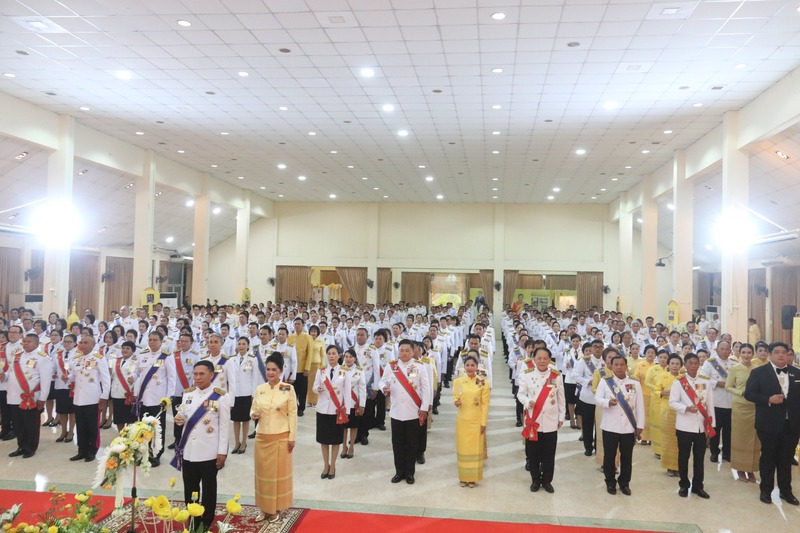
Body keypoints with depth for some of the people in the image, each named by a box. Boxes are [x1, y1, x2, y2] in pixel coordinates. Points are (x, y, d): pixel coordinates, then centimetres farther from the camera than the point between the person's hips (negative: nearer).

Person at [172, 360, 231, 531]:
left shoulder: (221, 396, -11)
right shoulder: (187, 394, 4)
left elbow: (225, 425, -9)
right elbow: (183, 416, 13)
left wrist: (222, 451, -11)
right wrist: (179, 419, -12)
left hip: (209, 451, -4)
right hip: (188, 450, 5)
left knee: (208, 488, 10)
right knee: (189, 487, 15)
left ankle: (206, 521, 25)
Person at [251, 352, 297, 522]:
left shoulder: (288, 389, -7)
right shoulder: (259, 389, 2)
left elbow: (293, 414, -6)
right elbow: (253, 409, 10)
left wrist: (292, 437, -8)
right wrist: (253, 414, -14)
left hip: (281, 437, -3)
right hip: (262, 437, 3)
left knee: (279, 472, 6)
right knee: (263, 472, 11)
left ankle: (276, 508, 21)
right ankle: (264, 508, 25)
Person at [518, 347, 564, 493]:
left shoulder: (557, 376, 0)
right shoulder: (527, 375, -3)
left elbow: (561, 398, 7)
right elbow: (520, 393, 0)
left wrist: (562, 416, 8)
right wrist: (527, 401, -20)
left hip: (551, 422, 1)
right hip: (533, 421, 0)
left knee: (549, 454, 7)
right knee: (533, 453, 8)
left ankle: (547, 480, 23)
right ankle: (535, 480, 24)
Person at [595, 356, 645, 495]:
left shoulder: (635, 384, 3)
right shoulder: (604, 382, -1)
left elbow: (640, 406, 4)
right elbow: (597, 398, -8)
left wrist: (640, 425, 1)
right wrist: (608, 402, -28)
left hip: (629, 427, 1)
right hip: (610, 427, -1)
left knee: (627, 457, 10)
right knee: (609, 456, 7)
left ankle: (624, 483, 25)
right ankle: (610, 482, 22)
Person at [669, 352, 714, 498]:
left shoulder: (706, 383, 4)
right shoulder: (678, 382, -4)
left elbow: (710, 405, 7)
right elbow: (672, 403, -7)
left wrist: (711, 425, 5)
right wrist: (686, 408, -23)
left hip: (702, 426, 2)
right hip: (684, 426, -2)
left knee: (699, 457, 9)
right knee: (684, 457, 8)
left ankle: (697, 486, 21)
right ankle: (684, 485, 20)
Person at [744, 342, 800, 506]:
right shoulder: (759, 372, -4)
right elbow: (749, 393, -7)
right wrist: (769, 399, -20)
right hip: (769, 424, -3)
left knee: (787, 458, 12)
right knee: (768, 457, 8)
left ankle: (786, 490, 26)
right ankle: (766, 490, 20)